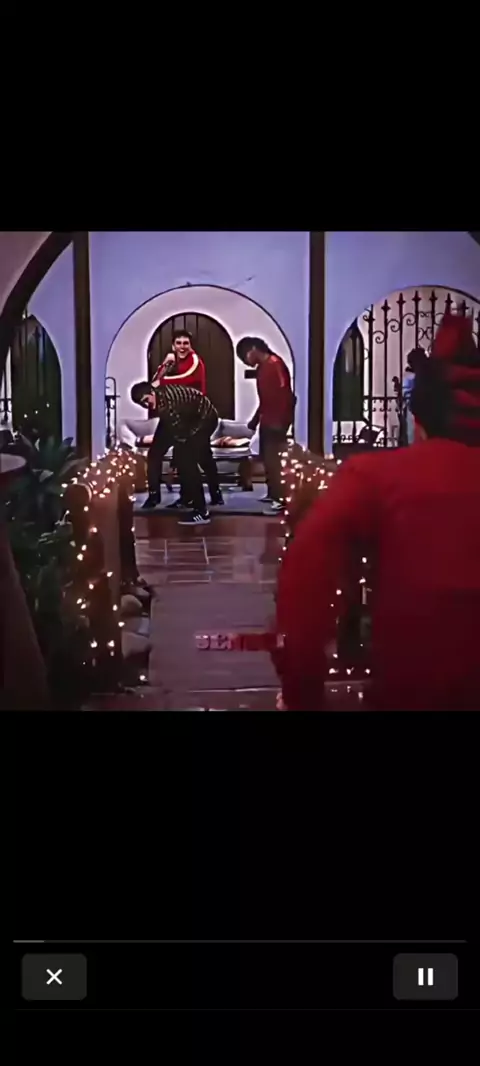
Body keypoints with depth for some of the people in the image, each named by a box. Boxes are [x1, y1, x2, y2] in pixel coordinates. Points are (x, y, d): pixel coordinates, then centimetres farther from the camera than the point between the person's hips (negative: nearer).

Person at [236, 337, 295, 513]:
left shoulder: (275, 364, -14)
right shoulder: (261, 368, 15)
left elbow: (285, 394, -19)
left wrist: (280, 420, -22)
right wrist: (255, 419, 23)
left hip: (277, 421, -10)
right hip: (267, 420, 10)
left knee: (274, 458, -12)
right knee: (267, 457, 13)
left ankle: (283, 498, -10)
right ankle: (273, 493, 23)